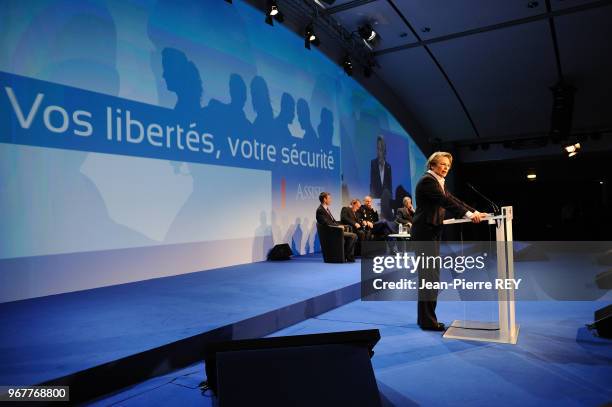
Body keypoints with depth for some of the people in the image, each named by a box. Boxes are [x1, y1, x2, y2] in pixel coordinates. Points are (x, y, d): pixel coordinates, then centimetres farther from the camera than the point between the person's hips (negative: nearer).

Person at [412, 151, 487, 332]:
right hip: (425, 232, -10)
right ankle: (428, 321, 2)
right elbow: (445, 201, -23)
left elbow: (453, 200, 12)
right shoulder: (427, 180, -13)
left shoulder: (439, 182, 17)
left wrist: (475, 212, 3)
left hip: (432, 232, 10)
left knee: (430, 275, 12)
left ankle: (425, 317, 20)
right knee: (429, 275, -6)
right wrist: (469, 215, -28)